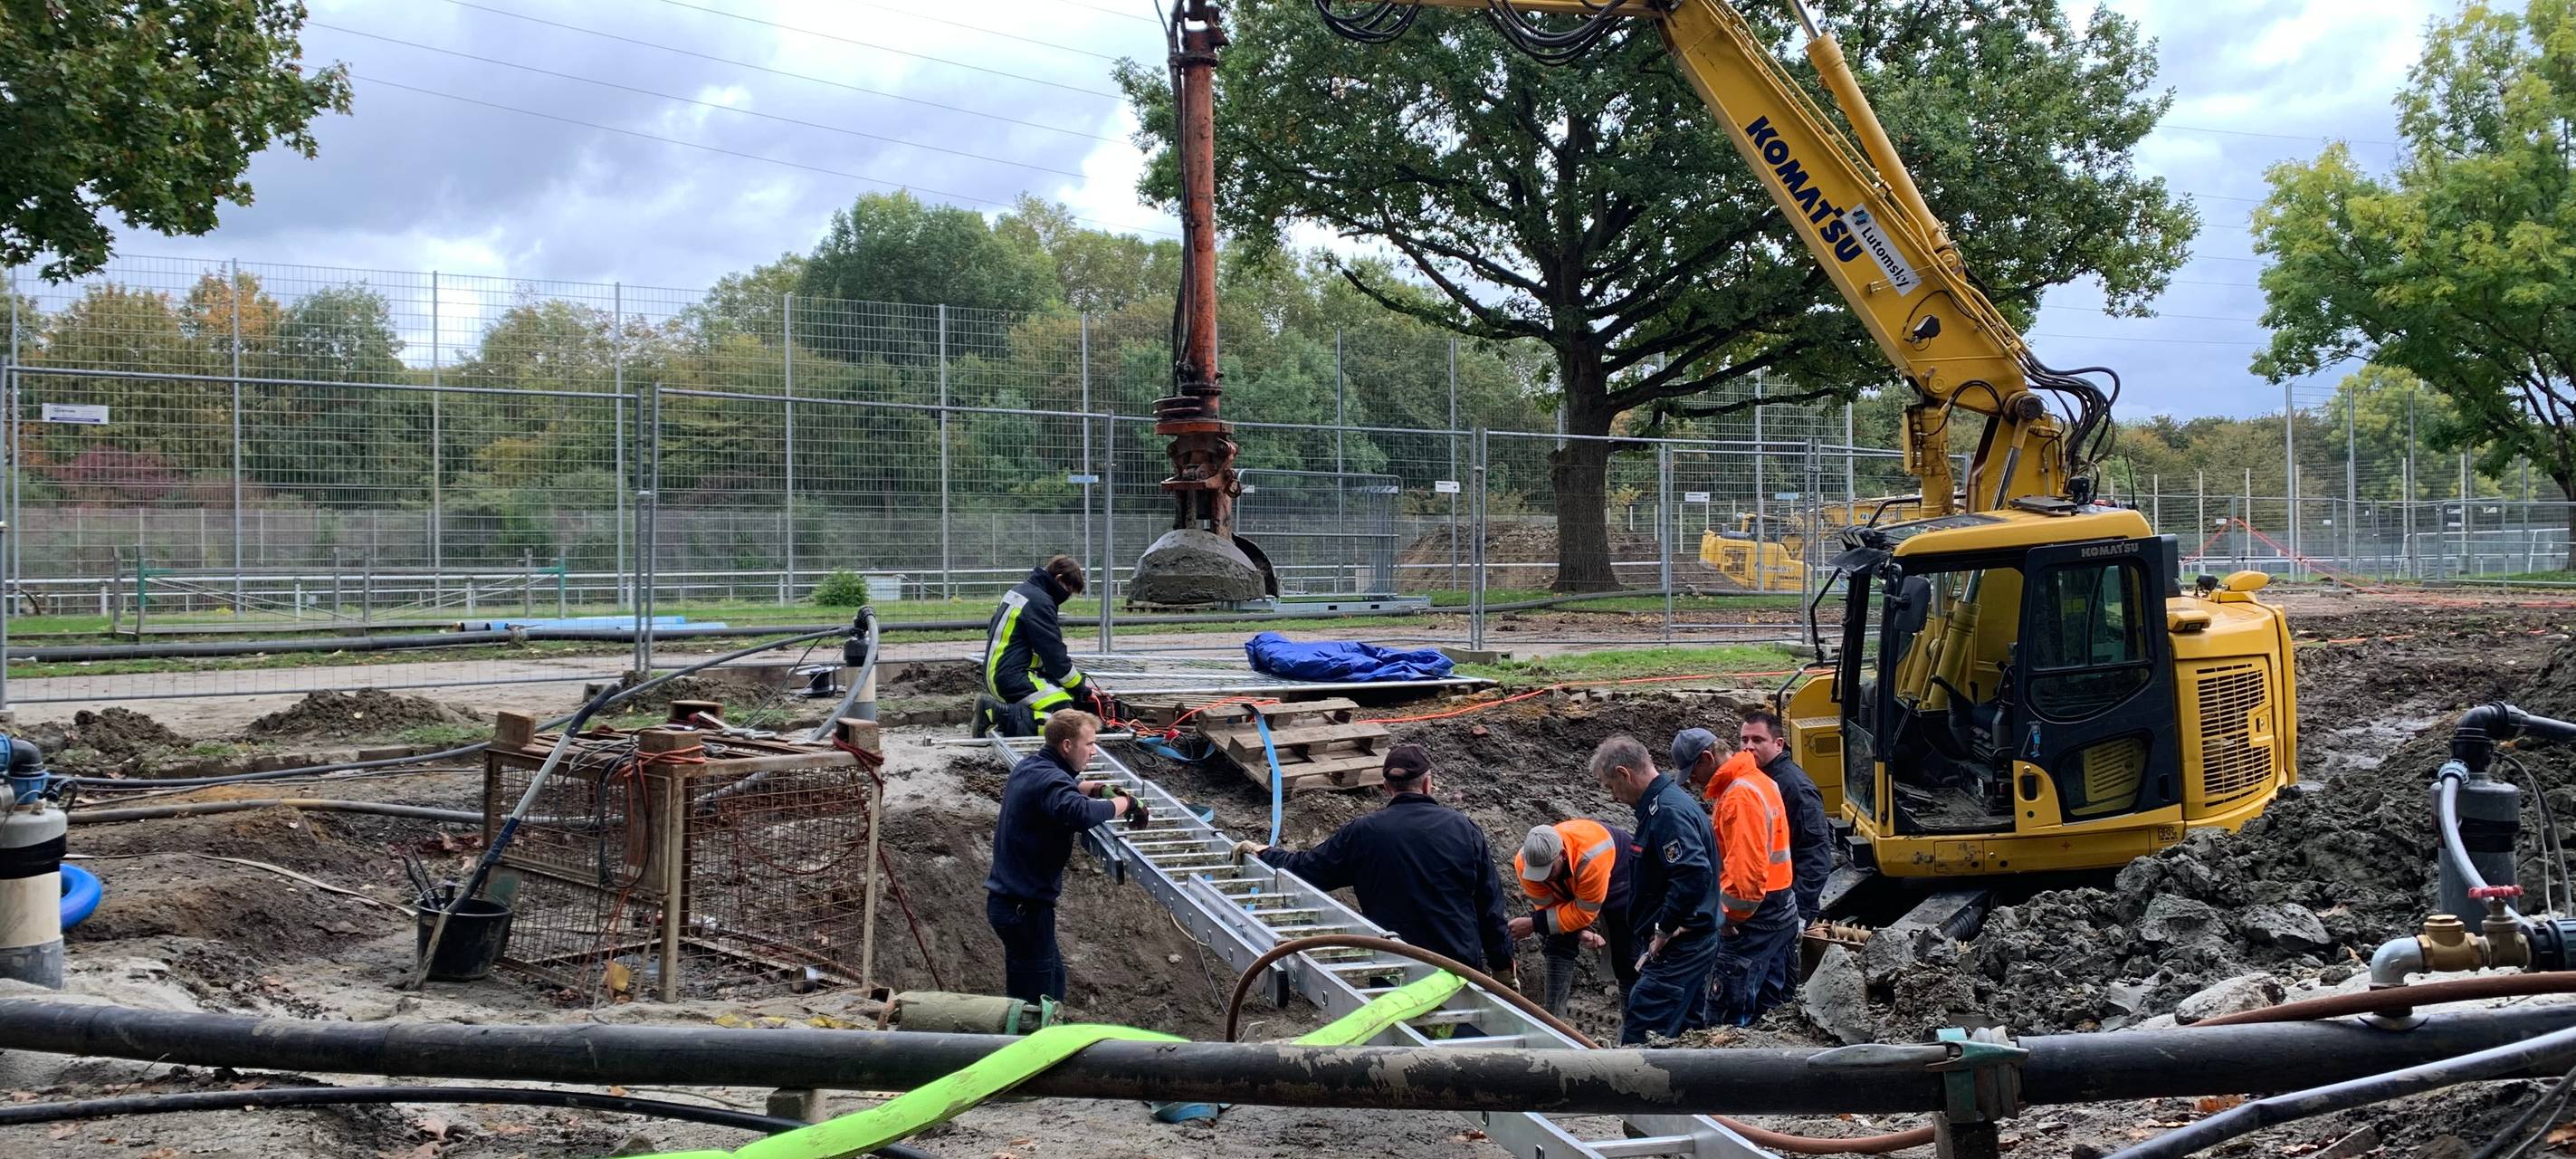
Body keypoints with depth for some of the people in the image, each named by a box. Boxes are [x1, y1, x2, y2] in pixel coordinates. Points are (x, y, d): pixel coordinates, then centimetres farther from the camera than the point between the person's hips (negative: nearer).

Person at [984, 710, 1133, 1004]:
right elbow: (1080, 813, -43)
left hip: (1007, 899, 10)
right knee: (1036, 994, -2)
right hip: (1024, 907, -10)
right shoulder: (1049, 779, -22)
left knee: (1053, 977, 21)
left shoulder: (1030, 767, 8)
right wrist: (1122, 803, -25)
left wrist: (1094, 788, 11)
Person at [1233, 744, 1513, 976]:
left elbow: (1304, 869, 3)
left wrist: (1262, 852, 22)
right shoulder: (1463, 827, 0)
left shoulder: (1362, 832, -5)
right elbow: (1490, 904, 3)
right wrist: (1503, 965, 13)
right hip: (1464, 964, 1)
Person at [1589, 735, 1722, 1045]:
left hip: (1677, 948, -11)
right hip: (1696, 944, 11)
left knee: (1637, 1038, -12)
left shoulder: (1668, 812, -19)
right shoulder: (1670, 802, 14)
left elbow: (1694, 874, -31)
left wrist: (1664, 930, -21)